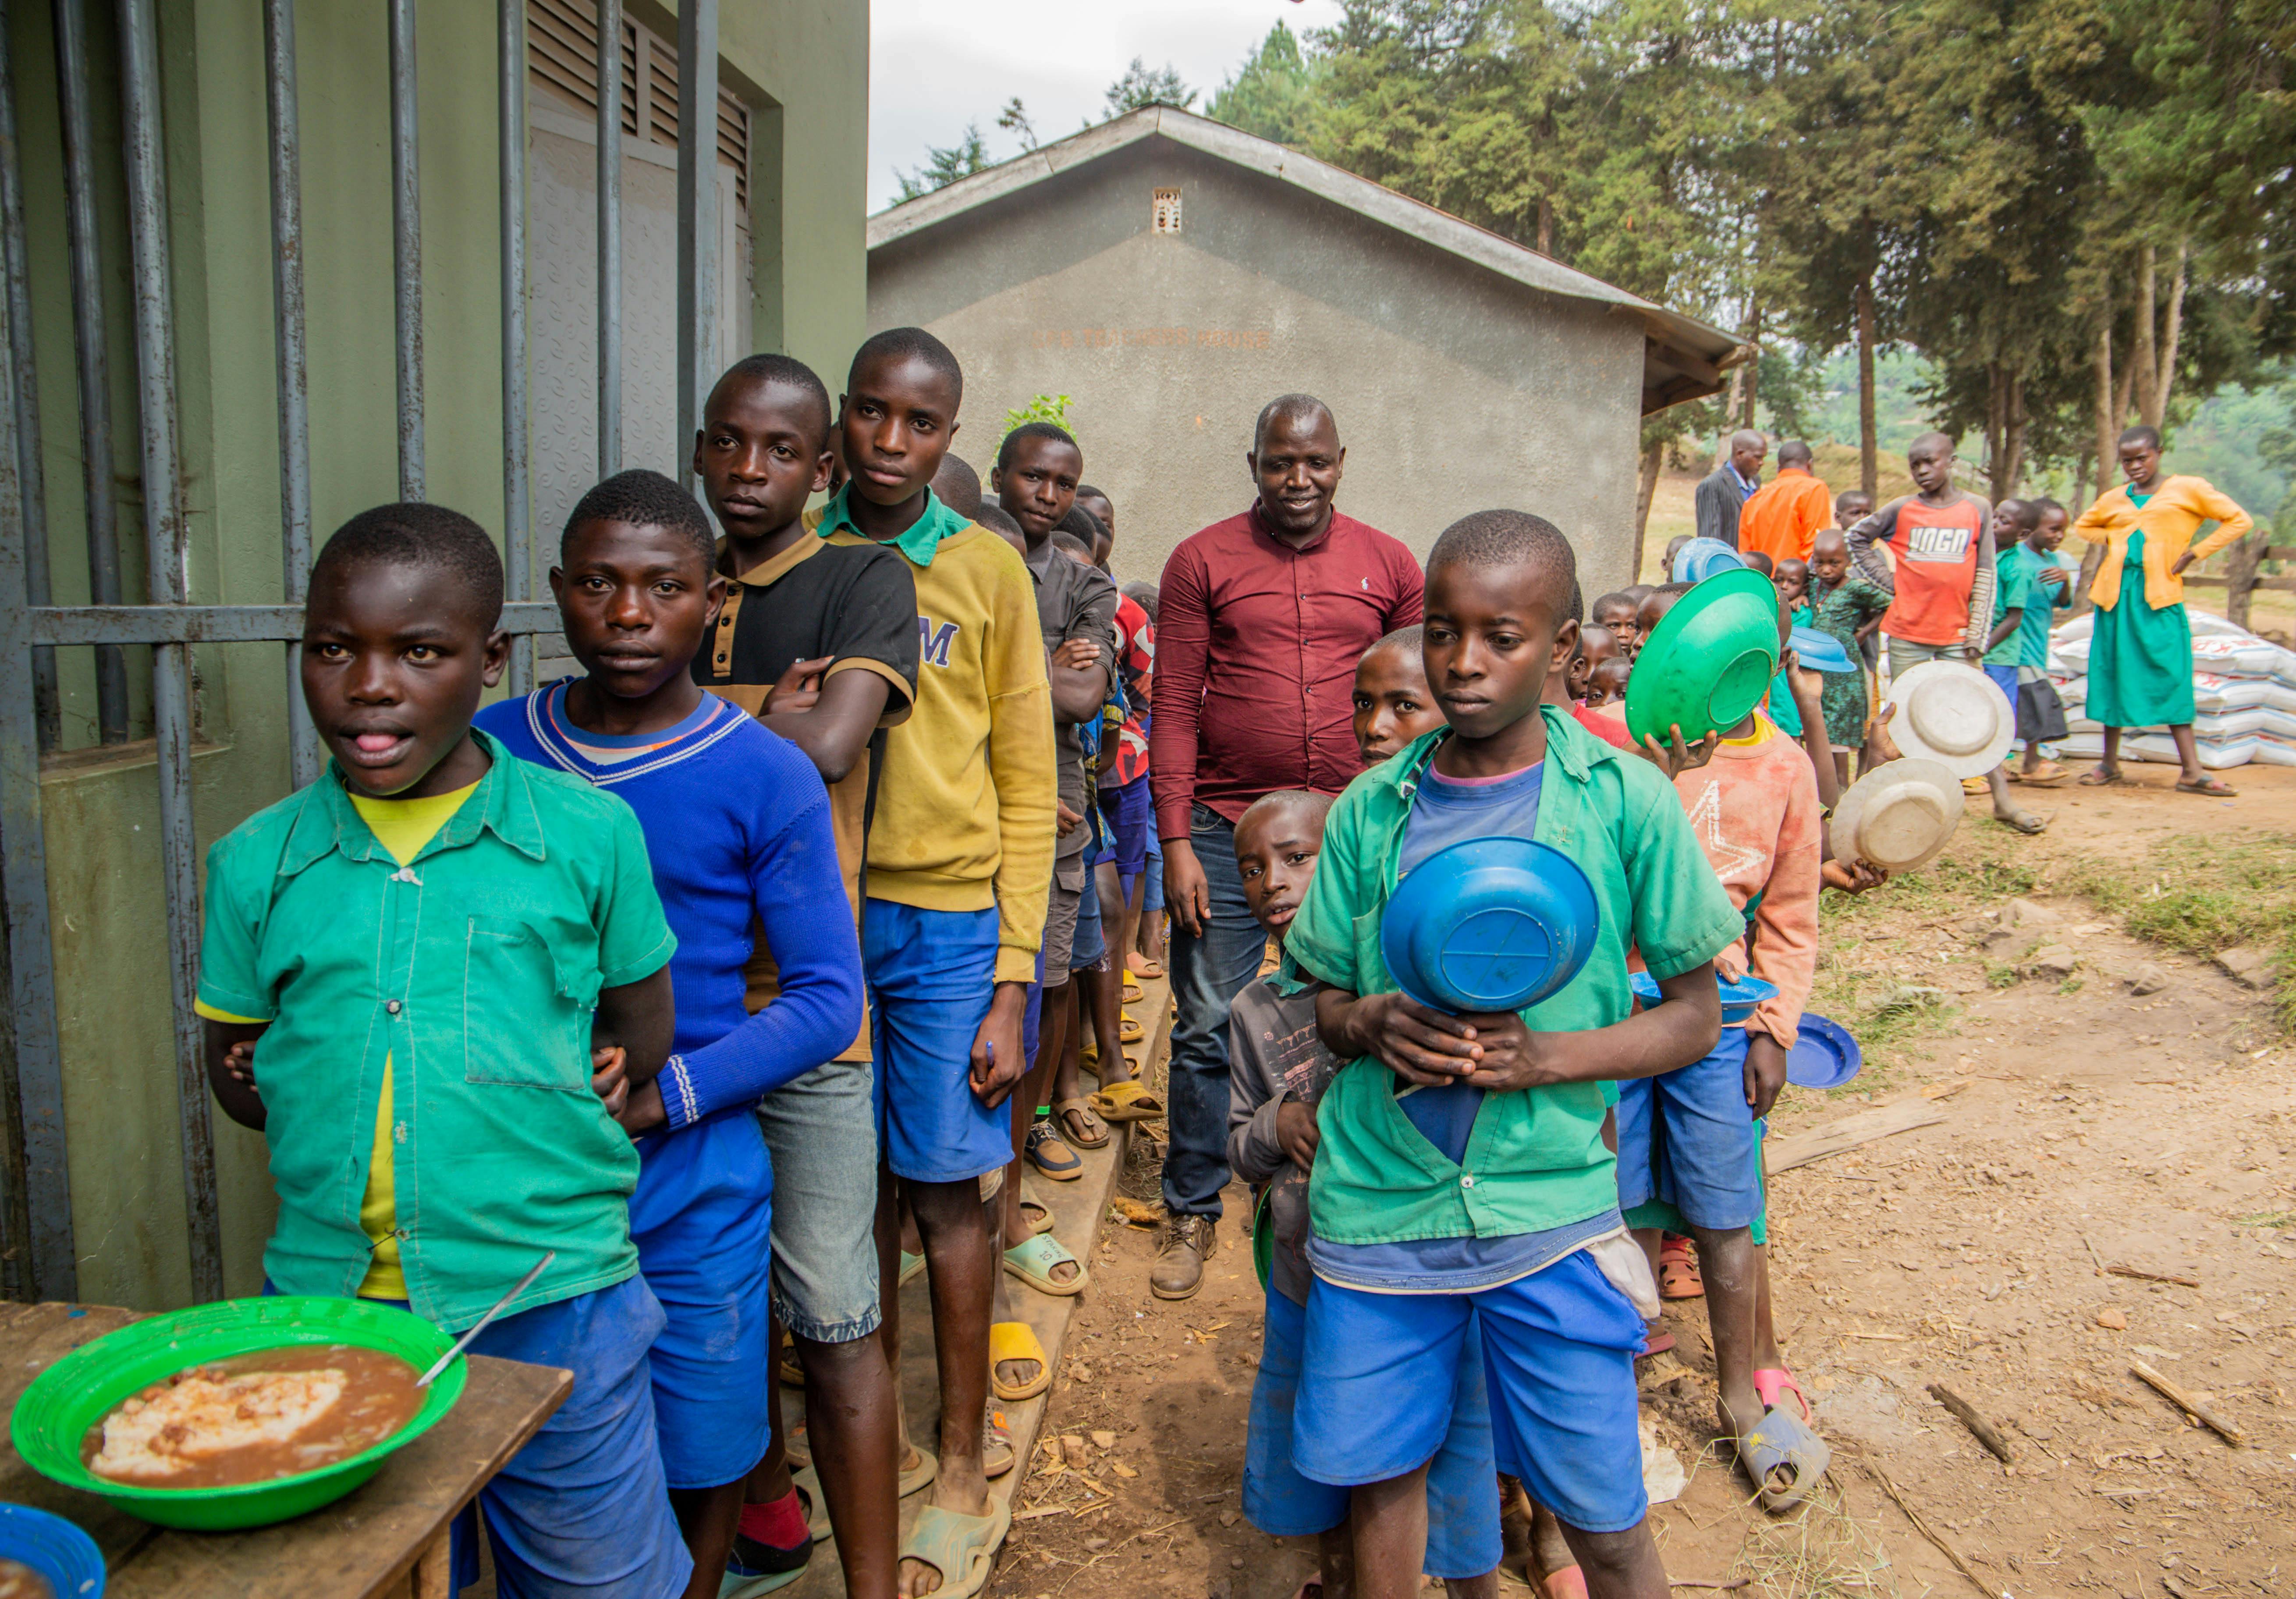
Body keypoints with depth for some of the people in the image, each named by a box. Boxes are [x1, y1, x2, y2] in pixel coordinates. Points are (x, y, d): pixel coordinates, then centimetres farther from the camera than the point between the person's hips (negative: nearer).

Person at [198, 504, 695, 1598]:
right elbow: (238, 1070, 10)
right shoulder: (257, 862, 0)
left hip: (550, 1302, -2)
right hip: (327, 1299, 3)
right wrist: (316, 1109, -5)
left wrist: (530, 1095, -6)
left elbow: (640, 1037, 6)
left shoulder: (587, 834, -6)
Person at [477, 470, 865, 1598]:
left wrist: (666, 1093, -18)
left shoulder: (768, 778, -8)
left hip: (688, 1182, -2)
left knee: (697, 1465, 13)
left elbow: (826, 996, -7)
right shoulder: (489, 752, 1)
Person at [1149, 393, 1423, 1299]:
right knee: (1208, 1029, 5)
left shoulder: (1389, 565, 6)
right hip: (1226, 830, -1)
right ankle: (1191, 1213, 22)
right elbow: (1173, 709, -2)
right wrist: (1176, 842, -7)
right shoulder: (1203, 561, 0)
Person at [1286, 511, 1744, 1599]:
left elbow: (1695, 1015, -1)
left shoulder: (1624, 801, -7)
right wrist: (1370, 1027, -13)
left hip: (1548, 1210, -2)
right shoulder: (1370, 812, 0)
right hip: (1376, 1199, 2)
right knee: (1382, 1473, 16)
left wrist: (1547, 1057, -17)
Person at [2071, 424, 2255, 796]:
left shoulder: (2188, 490, 4)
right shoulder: (2113, 500, 13)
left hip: (2159, 594, -3)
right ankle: (2110, 763, 16)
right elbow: (2083, 526, 30)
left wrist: (2194, 553, -4)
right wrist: (2113, 540, 11)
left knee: (2172, 678, -6)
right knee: (2113, 675, 6)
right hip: (2116, 593, 3)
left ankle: (2192, 772, -4)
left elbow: (2239, 521, 4)